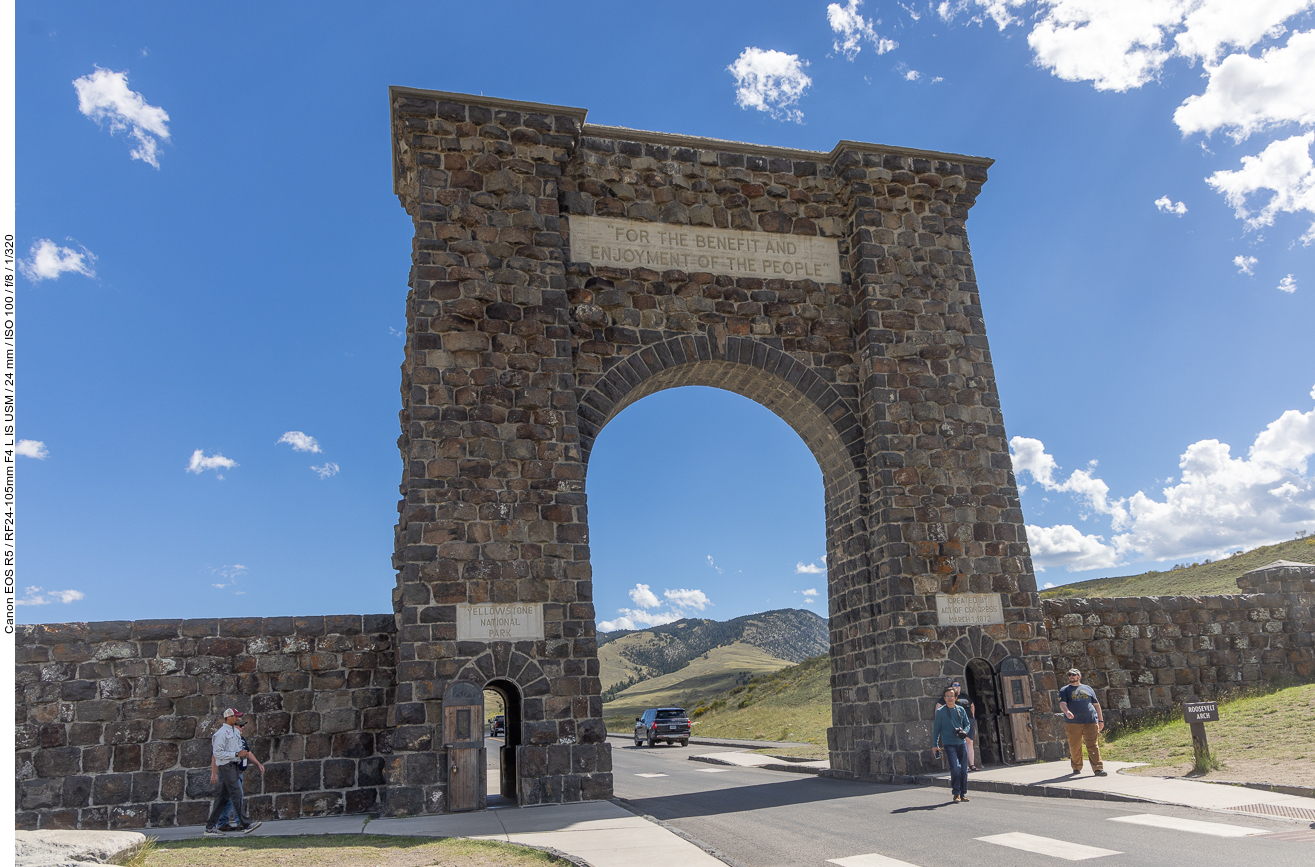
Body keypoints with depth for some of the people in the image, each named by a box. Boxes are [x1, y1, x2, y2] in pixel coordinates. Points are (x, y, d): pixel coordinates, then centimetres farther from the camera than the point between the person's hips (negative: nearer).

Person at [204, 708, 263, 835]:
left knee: (223, 797, 11)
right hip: (226, 766, -9)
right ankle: (245, 824, -14)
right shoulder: (221, 733, -11)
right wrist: (236, 754, -18)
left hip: (234, 765, 9)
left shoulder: (236, 732, 17)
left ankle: (210, 827, 16)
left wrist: (243, 754, 2)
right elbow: (217, 753, -16)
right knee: (236, 794, -12)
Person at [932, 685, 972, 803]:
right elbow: (936, 728, 4)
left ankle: (963, 794, 17)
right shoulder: (940, 711, 0)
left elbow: (967, 724, 15)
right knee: (955, 767, -17)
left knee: (964, 769, 4)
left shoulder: (961, 710, 10)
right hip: (949, 743, -4)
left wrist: (964, 731, -8)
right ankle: (956, 794, -4)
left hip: (961, 743, 4)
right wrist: (935, 745, 2)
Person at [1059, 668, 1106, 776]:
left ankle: (1098, 769, -8)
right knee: (1075, 747, 4)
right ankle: (1076, 767, 20)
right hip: (1073, 723, 0)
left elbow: (1096, 704, 21)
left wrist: (1100, 720, 16)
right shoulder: (1065, 690, 10)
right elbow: (1062, 703, -5)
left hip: (1090, 722, 1)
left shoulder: (1088, 689, 17)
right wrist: (1067, 712, -26)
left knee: (1093, 746, -6)